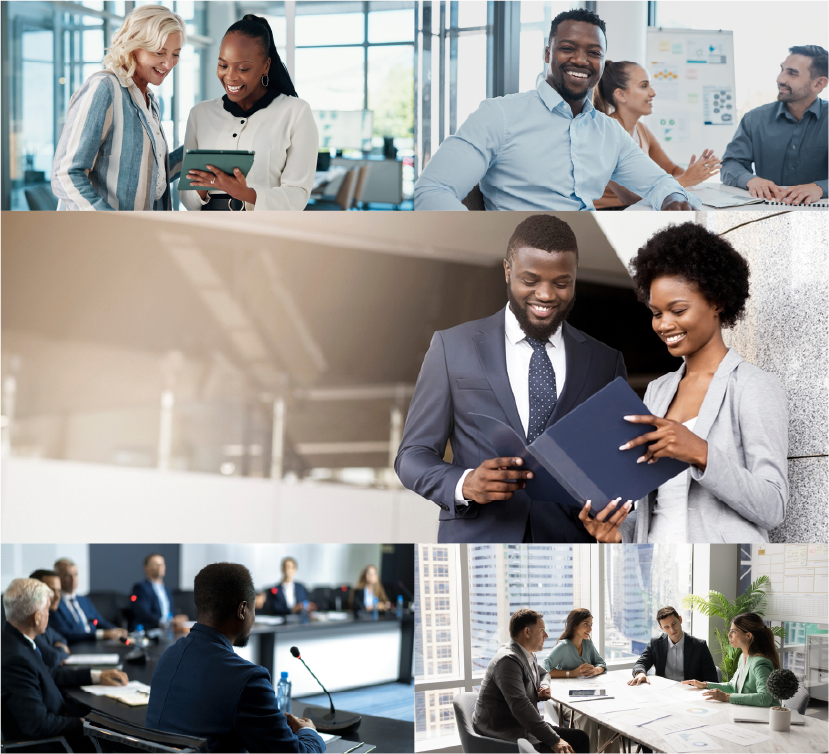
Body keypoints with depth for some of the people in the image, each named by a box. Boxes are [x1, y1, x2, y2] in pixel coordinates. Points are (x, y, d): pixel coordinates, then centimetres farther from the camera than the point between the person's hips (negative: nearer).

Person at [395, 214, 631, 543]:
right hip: (477, 536, -1)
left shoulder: (606, 361, 6)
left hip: (570, 537, 2)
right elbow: (412, 456, 1)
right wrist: (465, 484, -19)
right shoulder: (452, 346, 2)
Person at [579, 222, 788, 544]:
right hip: (653, 539, 5)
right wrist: (620, 529, -4)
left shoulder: (756, 388, -6)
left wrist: (701, 454, -24)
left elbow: (773, 508, -14)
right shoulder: (658, 390, 13)